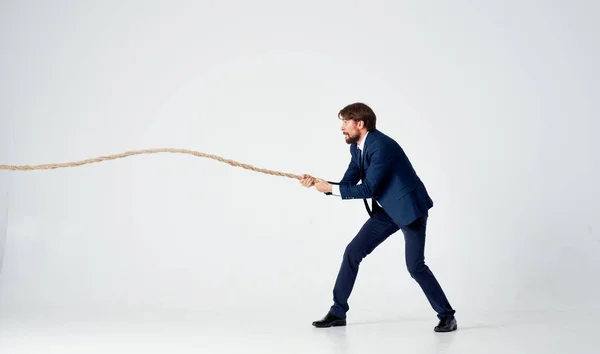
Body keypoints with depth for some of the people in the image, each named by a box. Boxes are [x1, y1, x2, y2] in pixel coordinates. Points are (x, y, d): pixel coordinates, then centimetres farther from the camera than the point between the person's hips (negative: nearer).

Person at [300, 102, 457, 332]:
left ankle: (446, 315, 9)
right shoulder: (356, 148, 4)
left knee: (415, 266, -11)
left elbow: (367, 189, -26)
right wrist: (319, 184, -11)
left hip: (410, 207, -9)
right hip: (387, 210, 9)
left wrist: (330, 188, -23)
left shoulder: (381, 146, -25)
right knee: (352, 252, 2)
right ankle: (338, 312, 10)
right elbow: (348, 185, 4)